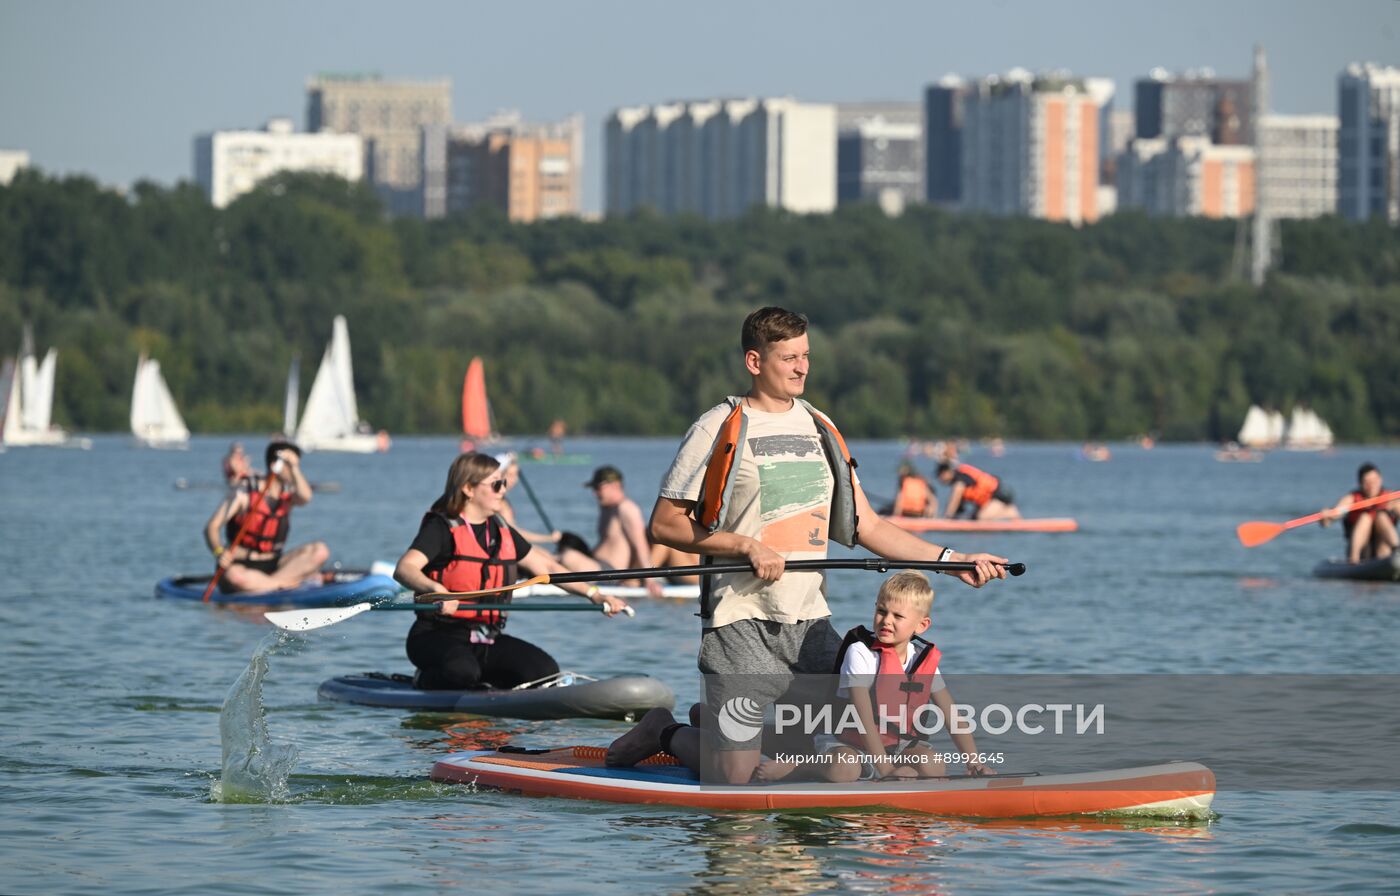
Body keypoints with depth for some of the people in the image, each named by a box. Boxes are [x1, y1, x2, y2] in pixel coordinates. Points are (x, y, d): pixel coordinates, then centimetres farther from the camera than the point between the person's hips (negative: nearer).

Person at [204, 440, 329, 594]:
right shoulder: (245, 491, -8)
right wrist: (219, 552, -33)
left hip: (273, 564, 5)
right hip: (241, 566, -5)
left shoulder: (288, 493, 6)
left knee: (321, 551, -17)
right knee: (234, 576, -41)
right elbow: (211, 527, -15)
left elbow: (305, 497, -20)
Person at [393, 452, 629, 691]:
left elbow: (546, 567, 19)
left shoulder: (501, 531, 14)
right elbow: (404, 569, -26)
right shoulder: (441, 527, -9)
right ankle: (426, 680, -2)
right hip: (438, 636, -6)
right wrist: (435, 589, -47)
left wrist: (593, 594, 8)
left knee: (545, 671, -16)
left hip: (486, 639, 6)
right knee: (462, 671, -38)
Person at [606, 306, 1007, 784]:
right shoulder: (718, 430, -4)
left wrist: (952, 560, 5)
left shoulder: (820, 430, 13)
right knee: (737, 778, -13)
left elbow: (866, 526, 14)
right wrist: (746, 545, -17)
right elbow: (664, 524, -6)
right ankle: (668, 733, 21)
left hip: (809, 621, 6)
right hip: (742, 621, -6)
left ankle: (717, 721, 18)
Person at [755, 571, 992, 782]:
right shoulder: (860, 653, -16)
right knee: (843, 772, -37)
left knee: (933, 766, -25)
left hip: (898, 744, 4)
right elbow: (864, 718, -21)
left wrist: (973, 760, -6)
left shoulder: (925, 660, -1)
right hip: (848, 743, -4)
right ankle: (798, 765, -10)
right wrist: (885, 768, -25)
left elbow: (951, 716, 3)